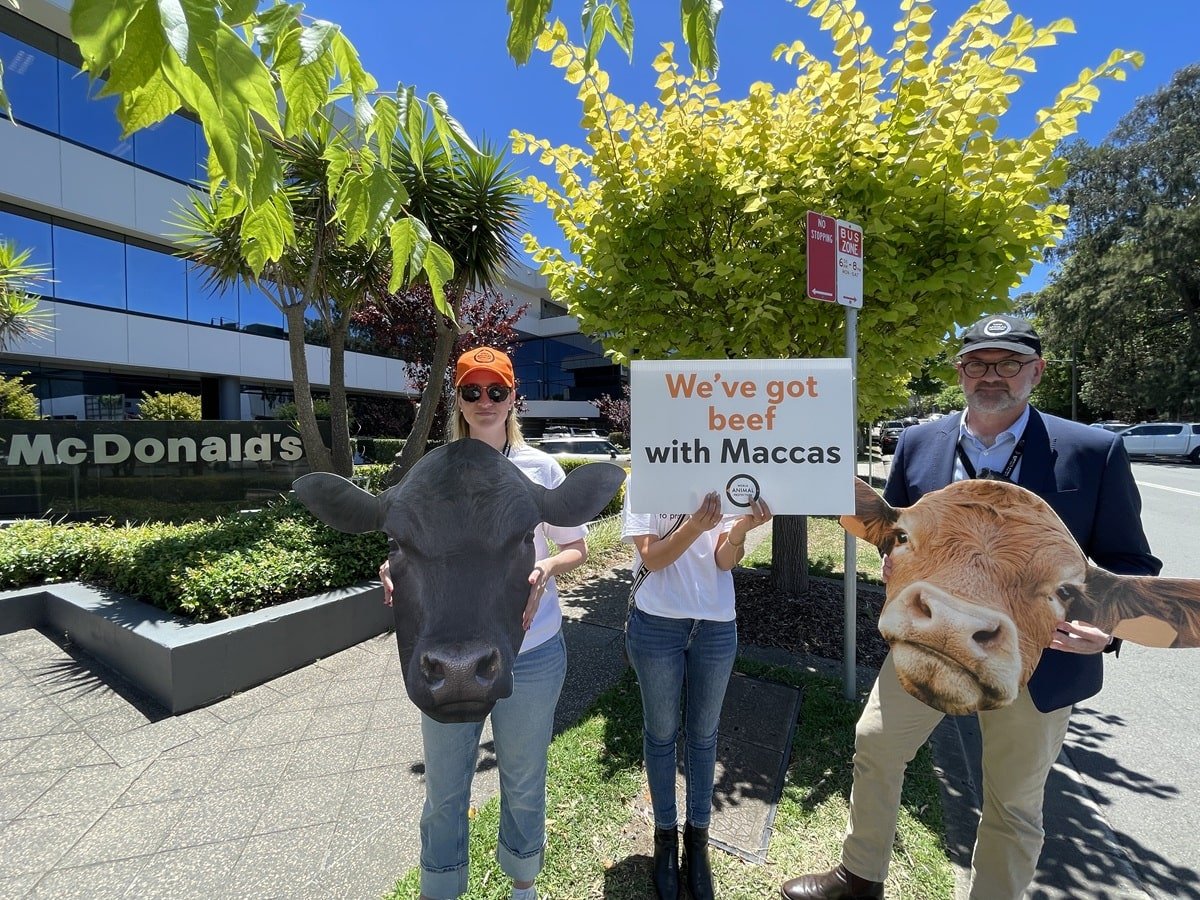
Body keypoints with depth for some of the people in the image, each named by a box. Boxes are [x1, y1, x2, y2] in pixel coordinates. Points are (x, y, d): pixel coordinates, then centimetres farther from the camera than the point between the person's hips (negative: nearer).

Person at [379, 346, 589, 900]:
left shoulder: (541, 469, -5)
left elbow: (576, 547, 0)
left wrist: (546, 568, -21)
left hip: (530, 653, -1)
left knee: (523, 784, 19)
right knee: (443, 789, 17)